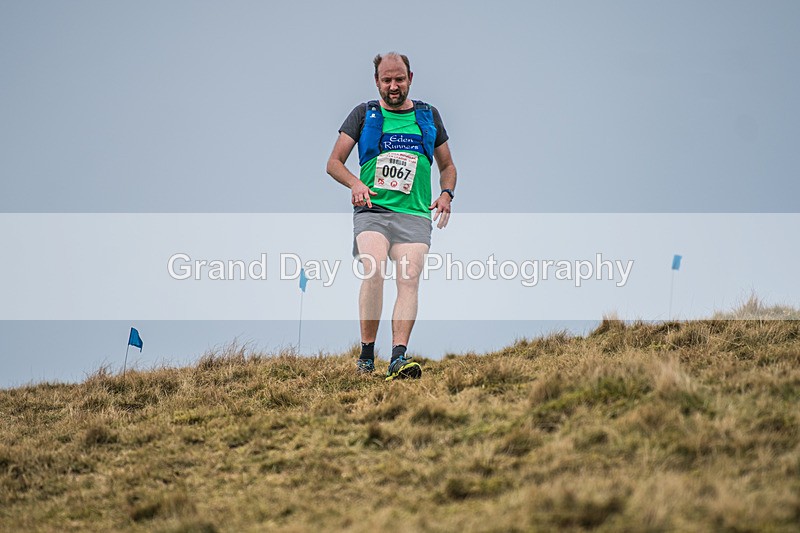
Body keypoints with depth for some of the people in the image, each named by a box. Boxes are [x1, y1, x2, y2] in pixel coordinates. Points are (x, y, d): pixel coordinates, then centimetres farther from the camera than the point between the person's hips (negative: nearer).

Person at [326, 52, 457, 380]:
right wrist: (356, 184, -11)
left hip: (414, 214, 2)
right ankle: (366, 354, -16)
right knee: (374, 273, -25)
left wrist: (446, 194, 4)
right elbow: (334, 163, 10)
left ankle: (398, 358, -26)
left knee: (409, 280, -18)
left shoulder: (428, 116, 17)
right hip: (372, 210, -2)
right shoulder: (364, 115, 11)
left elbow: (447, 165, 25)